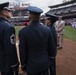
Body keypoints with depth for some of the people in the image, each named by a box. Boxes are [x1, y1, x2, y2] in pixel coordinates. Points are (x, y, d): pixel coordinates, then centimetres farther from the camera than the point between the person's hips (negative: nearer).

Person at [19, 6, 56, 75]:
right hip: (45, 63, 3)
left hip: (32, 66, -3)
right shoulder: (47, 29, -10)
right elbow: (52, 47, -2)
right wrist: (52, 55, 18)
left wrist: (23, 65, 2)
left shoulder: (23, 31, -20)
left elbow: (22, 52, -13)